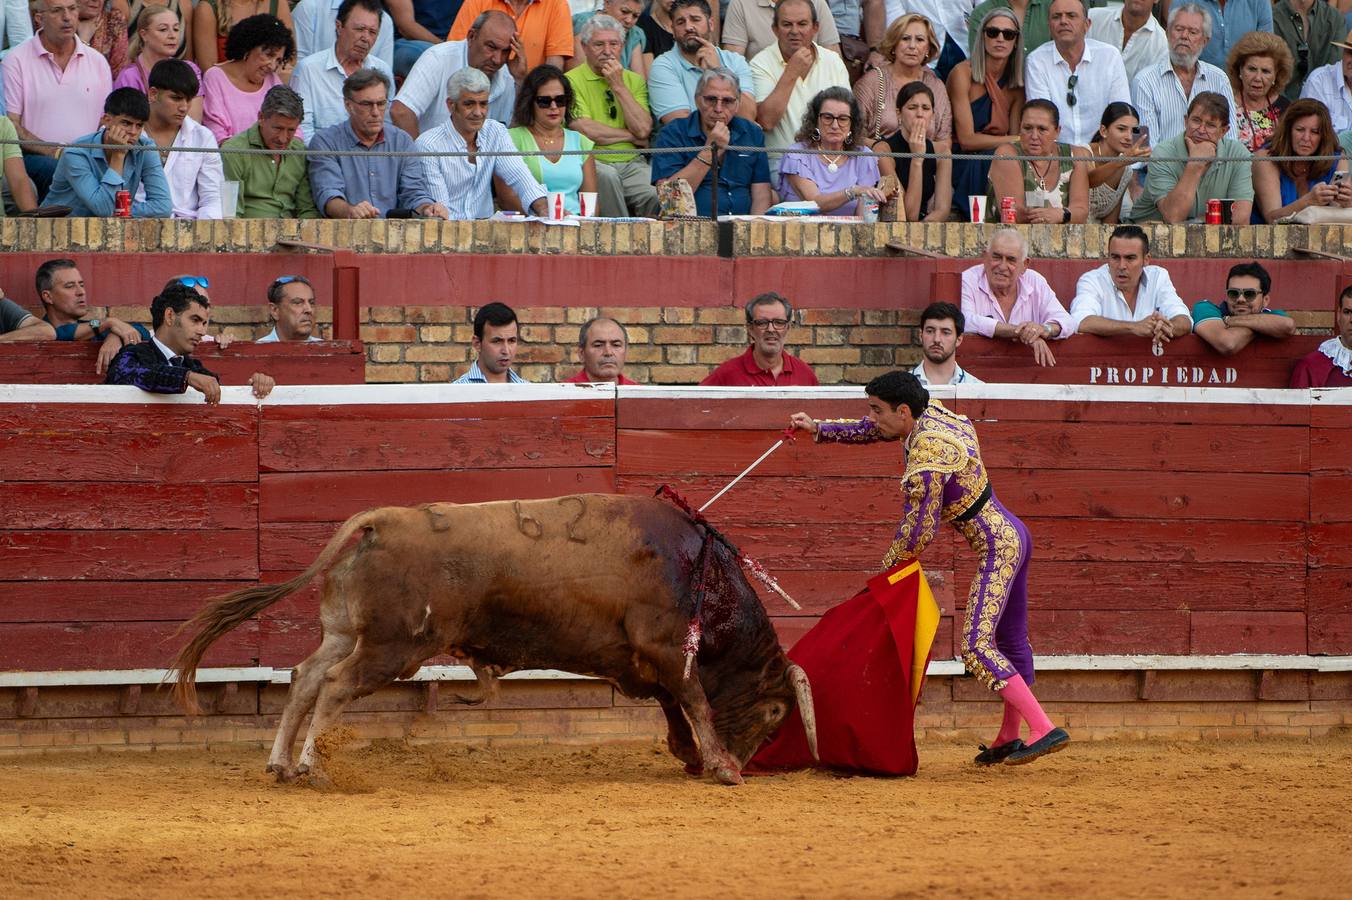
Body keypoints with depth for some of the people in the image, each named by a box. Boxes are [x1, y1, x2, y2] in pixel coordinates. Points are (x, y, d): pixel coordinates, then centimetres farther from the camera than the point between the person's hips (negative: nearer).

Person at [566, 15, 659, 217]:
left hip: (632, 163, 2)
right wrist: (632, 136, 0)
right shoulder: (572, 81, 2)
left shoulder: (635, 81, 15)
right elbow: (585, 130, -12)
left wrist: (619, 87, -3)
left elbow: (643, 130, 0)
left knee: (655, 193, -30)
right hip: (594, 162, -2)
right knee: (606, 176, -37)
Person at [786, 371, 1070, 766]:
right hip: (1012, 535, 11)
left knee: (977, 646, -17)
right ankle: (1009, 739, 31)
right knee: (1010, 642, 19)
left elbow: (917, 534, -17)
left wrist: (889, 565, 2)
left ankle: (1044, 730, -24)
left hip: (996, 548, -11)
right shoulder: (928, 413, 2)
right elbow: (871, 431, 23)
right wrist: (817, 429, 25)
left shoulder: (926, 461, -25)